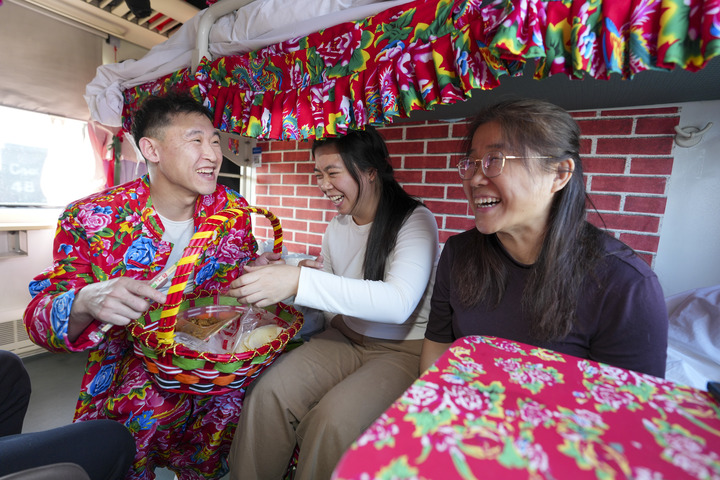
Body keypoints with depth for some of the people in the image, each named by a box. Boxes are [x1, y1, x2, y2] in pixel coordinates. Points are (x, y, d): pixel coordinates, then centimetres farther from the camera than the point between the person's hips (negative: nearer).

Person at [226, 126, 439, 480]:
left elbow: (399, 302, -31)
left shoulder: (415, 221, -14)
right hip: (346, 338, 5)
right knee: (267, 392, -15)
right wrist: (285, 280, -5)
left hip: (404, 349, -5)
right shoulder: (337, 226, 6)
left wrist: (300, 281, -36)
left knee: (332, 419, -27)